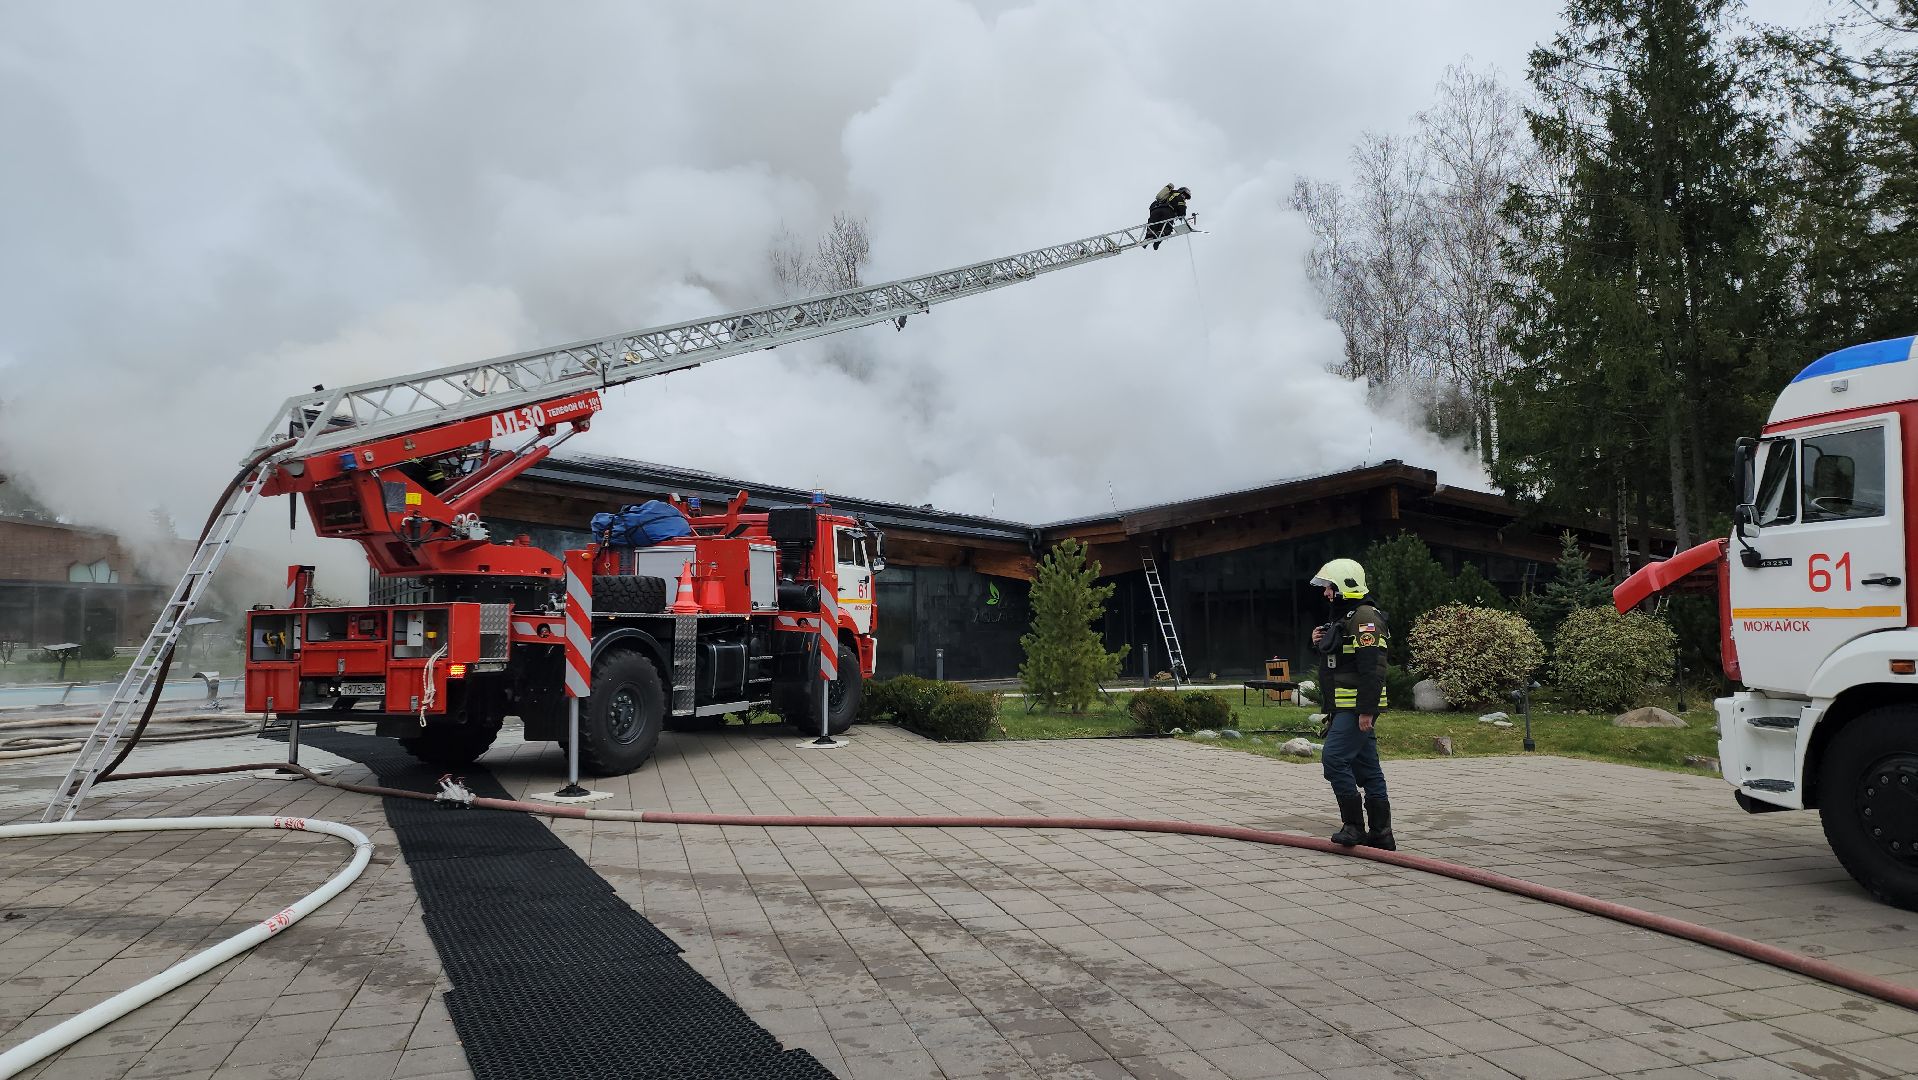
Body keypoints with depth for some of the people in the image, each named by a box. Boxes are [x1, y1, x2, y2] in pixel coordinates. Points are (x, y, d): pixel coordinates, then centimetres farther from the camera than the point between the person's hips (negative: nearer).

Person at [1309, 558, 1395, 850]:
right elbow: (1338, 661, 27)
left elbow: (1372, 669, -22)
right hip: (1346, 707, 10)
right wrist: (1319, 644, 8)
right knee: (1367, 768, 10)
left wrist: (1366, 711, -25)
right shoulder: (1345, 618, 19)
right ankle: (1381, 835, 15)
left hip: (1358, 709, -10)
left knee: (1334, 759, -12)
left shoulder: (1365, 618, -14)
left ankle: (1354, 826, -5)